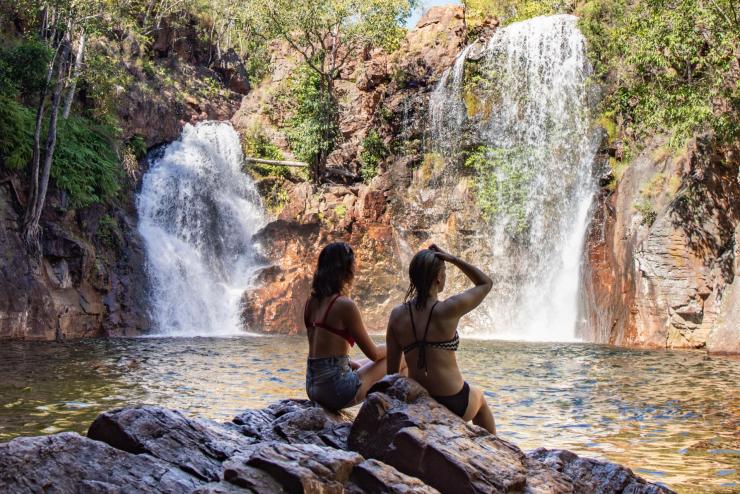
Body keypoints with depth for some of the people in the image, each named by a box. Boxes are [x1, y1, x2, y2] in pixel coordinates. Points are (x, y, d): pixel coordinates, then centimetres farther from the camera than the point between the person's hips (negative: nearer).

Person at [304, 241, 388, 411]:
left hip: (312, 387, 8)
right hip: (336, 390, -8)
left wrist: (354, 365, 16)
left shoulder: (312, 302, 7)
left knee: (364, 366, 32)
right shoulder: (345, 305, -14)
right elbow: (373, 353, -5)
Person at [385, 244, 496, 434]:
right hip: (454, 404, -4)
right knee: (478, 396, 34)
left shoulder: (397, 315, -4)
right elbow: (486, 283, 0)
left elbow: (392, 369, 0)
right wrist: (452, 259, -2)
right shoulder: (448, 310, -17)